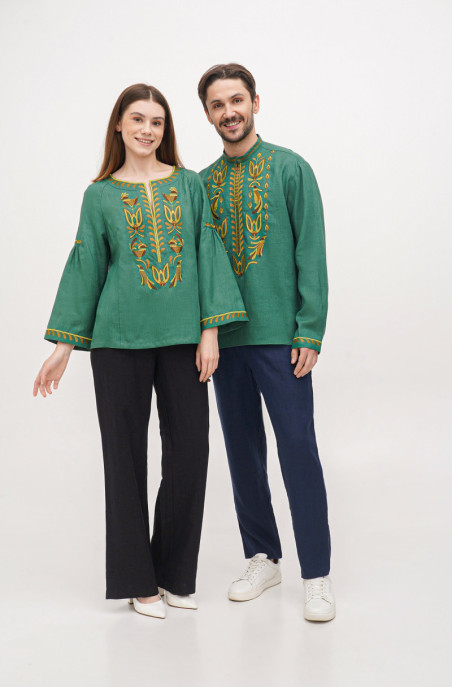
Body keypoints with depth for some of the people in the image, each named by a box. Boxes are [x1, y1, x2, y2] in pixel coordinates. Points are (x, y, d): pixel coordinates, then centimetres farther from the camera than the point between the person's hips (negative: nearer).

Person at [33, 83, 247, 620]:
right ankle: (137, 579, 18)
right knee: (126, 454, 4)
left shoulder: (189, 185, 8)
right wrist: (64, 345, 5)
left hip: (182, 336, 1)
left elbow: (209, 256, 4)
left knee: (189, 450, 0)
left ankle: (176, 573, 19)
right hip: (119, 339, 0)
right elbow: (85, 269, 8)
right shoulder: (100, 195, 7)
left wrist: (210, 330, -4)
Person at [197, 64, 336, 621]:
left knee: (298, 448, -4)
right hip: (224, 338, 4)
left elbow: (311, 254, -4)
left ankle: (316, 575, 6)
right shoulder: (203, 183, 11)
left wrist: (310, 331, -11)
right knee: (242, 450, 10)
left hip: (281, 335, -4)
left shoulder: (290, 169, 1)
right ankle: (262, 557, 25)